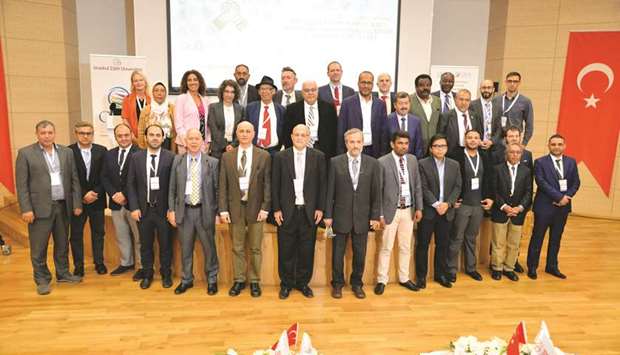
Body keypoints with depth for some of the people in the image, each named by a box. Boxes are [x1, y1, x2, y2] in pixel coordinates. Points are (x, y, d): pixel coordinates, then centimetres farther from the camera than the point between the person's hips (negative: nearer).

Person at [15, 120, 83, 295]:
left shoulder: (66, 152, 7)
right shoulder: (25, 153, -2)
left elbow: (74, 180, 8)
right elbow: (21, 184, -5)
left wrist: (77, 203, 4)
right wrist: (26, 209, -11)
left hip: (63, 206, 3)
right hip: (40, 207, -3)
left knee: (62, 244, 15)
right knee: (39, 247, 5)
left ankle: (63, 273, 29)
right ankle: (42, 280, 19)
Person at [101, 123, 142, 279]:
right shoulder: (109, 154, 11)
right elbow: (104, 177, 9)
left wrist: (125, 194, -16)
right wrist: (113, 194, -6)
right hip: (116, 203, 6)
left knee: (139, 237, 4)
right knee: (121, 236, 16)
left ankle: (142, 266, 14)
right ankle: (126, 263, 31)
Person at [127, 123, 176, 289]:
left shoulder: (171, 157, -6)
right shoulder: (136, 157, 3)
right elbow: (131, 184, 4)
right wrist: (134, 207, -3)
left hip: (163, 208, -2)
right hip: (143, 209, 2)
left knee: (165, 244, 10)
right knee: (145, 245, 14)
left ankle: (166, 274, 27)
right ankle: (147, 274, 30)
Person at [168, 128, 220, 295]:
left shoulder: (213, 162, -3)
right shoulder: (177, 161, 4)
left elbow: (218, 189, -1)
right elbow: (172, 188, 7)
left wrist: (221, 211, -4)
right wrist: (171, 210, 2)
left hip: (205, 211, -2)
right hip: (184, 210, 2)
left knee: (209, 247, 8)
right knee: (185, 248, 13)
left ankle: (212, 279, 26)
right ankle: (186, 279, 30)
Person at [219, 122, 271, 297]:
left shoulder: (264, 156, 0)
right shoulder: (227, 156, 5)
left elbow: (267, 184, -1)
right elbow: (223, 185, 3)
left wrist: (265, 208, -7)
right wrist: (223, 209, -3)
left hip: (256, 207, -1)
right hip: (235, 207, 1)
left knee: (255, 248, 8)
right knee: (237, 248, 10)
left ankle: (254, 281, 22)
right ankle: (239, 280, 24)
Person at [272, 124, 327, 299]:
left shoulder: (318, 157, 3)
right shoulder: (280, 157, 2)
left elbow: (322, 184, 3)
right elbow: (275, 185, 2)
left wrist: (320, 208, -1)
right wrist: (276, 209, -3)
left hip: (309, 211, 1)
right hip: (286, 211, 0)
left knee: (307, 250, 8)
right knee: (286, 250, 8)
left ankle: (303, 282, 25)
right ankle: (286, 283, 24)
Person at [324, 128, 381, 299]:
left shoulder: (373, 163, -1)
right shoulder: (335, 162, -4)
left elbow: (376, 193, 1)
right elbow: (330, 191, -2)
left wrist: (375, 216, -1)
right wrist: (328, 215, -4)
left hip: (362, 216, 1)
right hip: (340, 216, -1)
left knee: (360, 253, 12)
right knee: (338, 253, 10)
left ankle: (357, 283, 31)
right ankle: (337, 284, 28)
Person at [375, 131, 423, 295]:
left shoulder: (413, 160, 4)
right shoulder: (382, 162, -11)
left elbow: (417, 185, 10)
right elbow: (378, 190, -9)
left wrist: (418, 207, 6)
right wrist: (380, 214, -11)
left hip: (408, 210, 5)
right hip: (391, 211, -5)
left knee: (406, 247, 14)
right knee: (386, 248, 3)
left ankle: (404, 278, 28)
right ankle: (381, 280, 16)